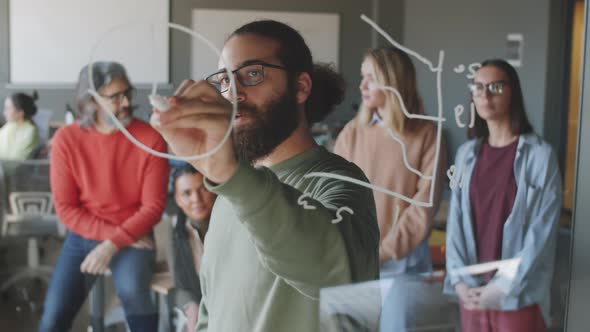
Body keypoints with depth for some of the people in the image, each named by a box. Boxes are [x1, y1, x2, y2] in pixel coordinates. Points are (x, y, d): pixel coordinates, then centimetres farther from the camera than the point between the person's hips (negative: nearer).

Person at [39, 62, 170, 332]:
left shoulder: (150, 139, -11)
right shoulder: (66, 139, -7)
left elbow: (153, 206, -11)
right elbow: (65, 208, -5)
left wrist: (112, 245, -20)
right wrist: (110, 233, -16)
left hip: (132, 235, -1)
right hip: (83, 235, 2)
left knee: (132, 291, -31)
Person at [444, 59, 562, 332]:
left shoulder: (540, 154, -8)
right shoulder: (467, 154, 6)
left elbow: (542, 231, -11)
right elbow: (455, 220, 4)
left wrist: (503, 287, -13)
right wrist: (460, 280, -6)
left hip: (518, 295, -4)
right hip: (473, 292, 4)